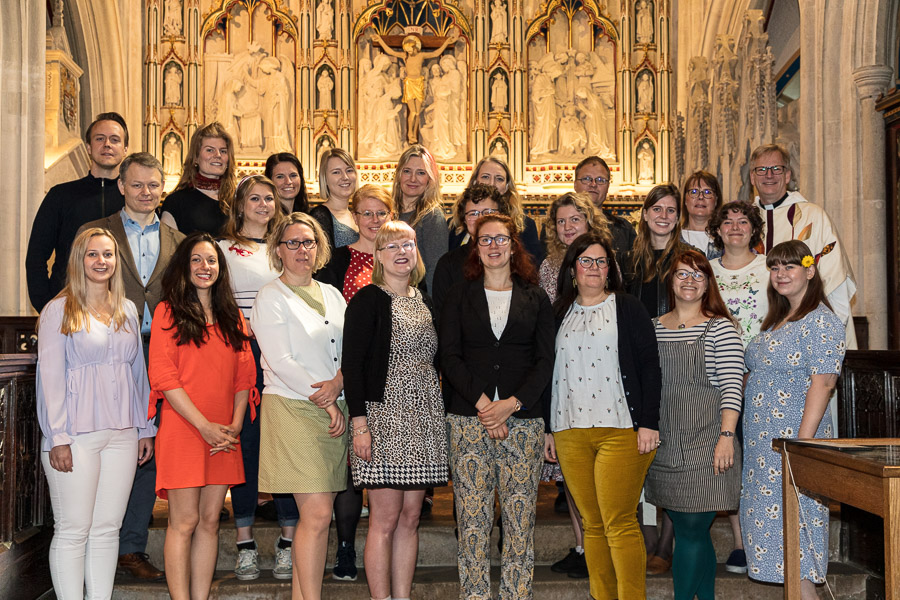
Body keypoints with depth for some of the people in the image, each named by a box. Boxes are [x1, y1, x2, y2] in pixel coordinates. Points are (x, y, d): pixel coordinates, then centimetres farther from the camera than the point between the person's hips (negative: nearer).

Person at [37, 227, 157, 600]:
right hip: (76, 434, -4)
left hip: (122, 434, 5)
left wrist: (146, 428, 14)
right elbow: (50, 376, -5)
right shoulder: (59, 310, -1)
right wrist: (58, 438, -11)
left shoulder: (127, 310, 14)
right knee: (73, 531, -1)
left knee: (107, 528, 8)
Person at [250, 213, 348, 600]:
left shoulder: (331, 294, 17)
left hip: (335, 412, 6)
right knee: (317, 515, -11)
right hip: (293, 409, -5)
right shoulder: (271, 297, -1)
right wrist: (325, 403, -10)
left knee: (314, 514, 5)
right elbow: (280, 361, -9)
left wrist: (338, 383, -8)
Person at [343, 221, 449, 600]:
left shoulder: (424, 303, 17)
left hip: (423, 421, 6)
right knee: (385, 520, -4)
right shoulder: (369, 300, -4)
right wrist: (359, 422, -16)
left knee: (410, 518, 8)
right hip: (384, 418, -6)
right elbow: (352, 364, -9)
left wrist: (438, 418, 14)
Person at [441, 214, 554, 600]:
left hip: (523, 419, 0)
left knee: (520, 517, 0)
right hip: (469, 419, 0)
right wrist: (482, 403, -11)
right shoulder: (460, 296, 11)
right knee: (472, 518, -2)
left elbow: (545, 361, 4)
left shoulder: (536, 299, 12)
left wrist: (511, 404, -10)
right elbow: (449, 357, 2)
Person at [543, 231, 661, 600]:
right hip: (570, 432, 4)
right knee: (593, 524, 6)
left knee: (620, 523, -8)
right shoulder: (558, 314, 15)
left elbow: (649, 366, 0)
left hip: (621, 430, -3)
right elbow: (549, 372, 17)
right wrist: (548, 428, 13)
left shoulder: (628, 309, 5)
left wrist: (648, 423, -8)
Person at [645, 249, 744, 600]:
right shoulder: (653, 328, 12)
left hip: (705, 442, -4)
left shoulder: (720, 327, -1)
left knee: (692, 530, -7)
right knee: (694, 532, 11)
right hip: (664, 444, 4)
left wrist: (726, 436, -15)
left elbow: (732, 387, -7)